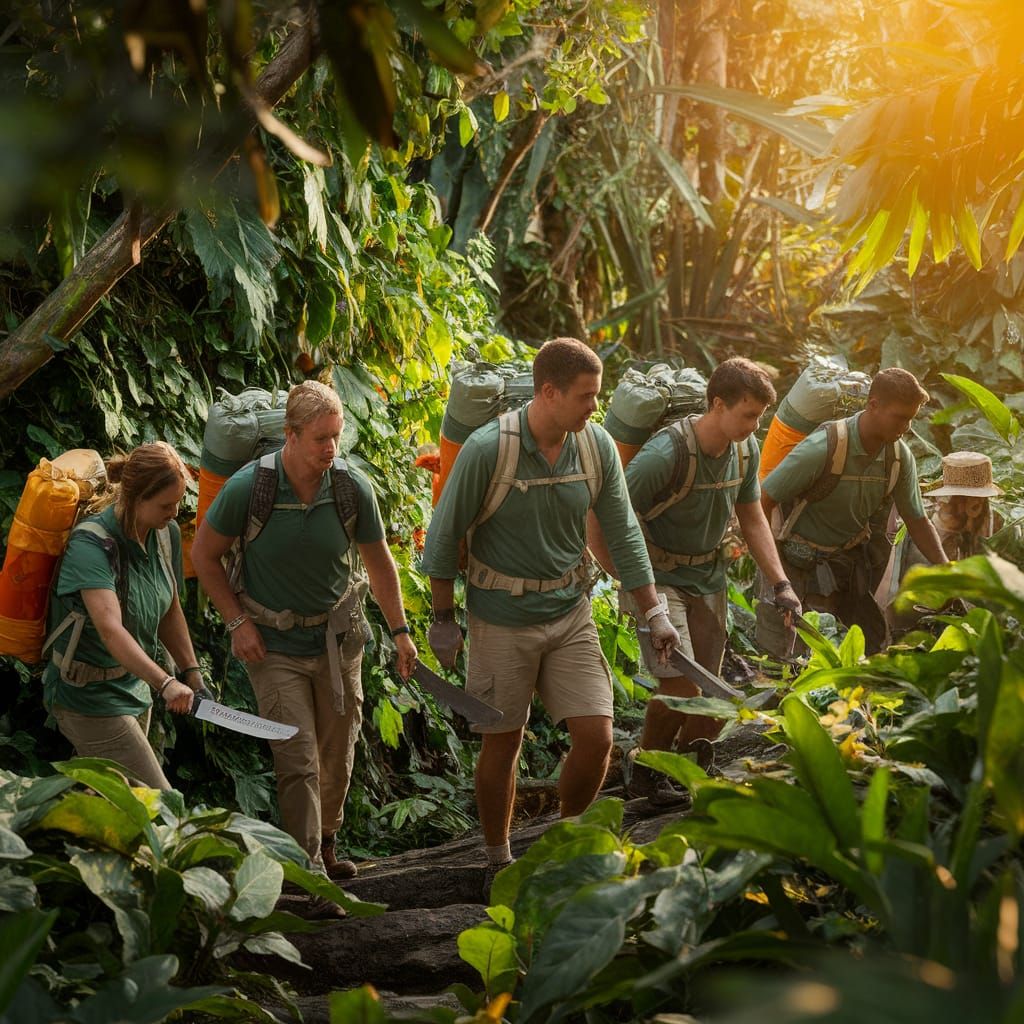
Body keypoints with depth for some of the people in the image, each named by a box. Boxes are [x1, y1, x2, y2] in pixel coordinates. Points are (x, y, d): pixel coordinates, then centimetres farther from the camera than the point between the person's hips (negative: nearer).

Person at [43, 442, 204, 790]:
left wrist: (191, 671, 11)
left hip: (134, 686, 8)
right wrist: (165, 683, -49)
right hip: (90, 696, -8)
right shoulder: (91, 543, -26)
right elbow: (110, 630, -38)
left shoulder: (166, 534, -1)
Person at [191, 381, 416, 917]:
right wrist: (237, 622, -8)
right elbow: (204, 555, -4)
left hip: (338, 637, 3)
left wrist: (400, 631, 8)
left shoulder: (352, 487, -12)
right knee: (298, 761, -10)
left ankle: (326, 841, 38)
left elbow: (378, 561, 4)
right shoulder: (249, 487, -19)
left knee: (337, 753, 14)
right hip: (274, 644, -3)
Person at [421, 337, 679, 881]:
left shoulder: (597, 446, -5)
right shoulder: (488, 450, -19)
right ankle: (498, 861, 27)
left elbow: (623, 533, 4)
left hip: (570, 612, 4)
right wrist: (443, 619, -4)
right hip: (501, 621, -4)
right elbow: (444, 535, -9)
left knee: (596, 738, -2)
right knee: (502, 745, 7)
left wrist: (654, 612, 4)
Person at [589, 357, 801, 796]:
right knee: (682, 691, -16)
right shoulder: (665, 455, -27)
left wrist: (780, 583, 1)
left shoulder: (745, 450, -4)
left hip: (708, 579, 7)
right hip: (659, 579, -7)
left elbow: (752, 519, 10)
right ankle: (644, 772, 9)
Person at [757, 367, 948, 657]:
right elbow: (763, 501, -22)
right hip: (795, 557, -6)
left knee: (876, 643, 3)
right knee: (775, 654, -6)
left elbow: (916, 521, 4)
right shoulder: (823, 449, -29)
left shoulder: (900, 456, -9)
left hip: (847, 556, 6)